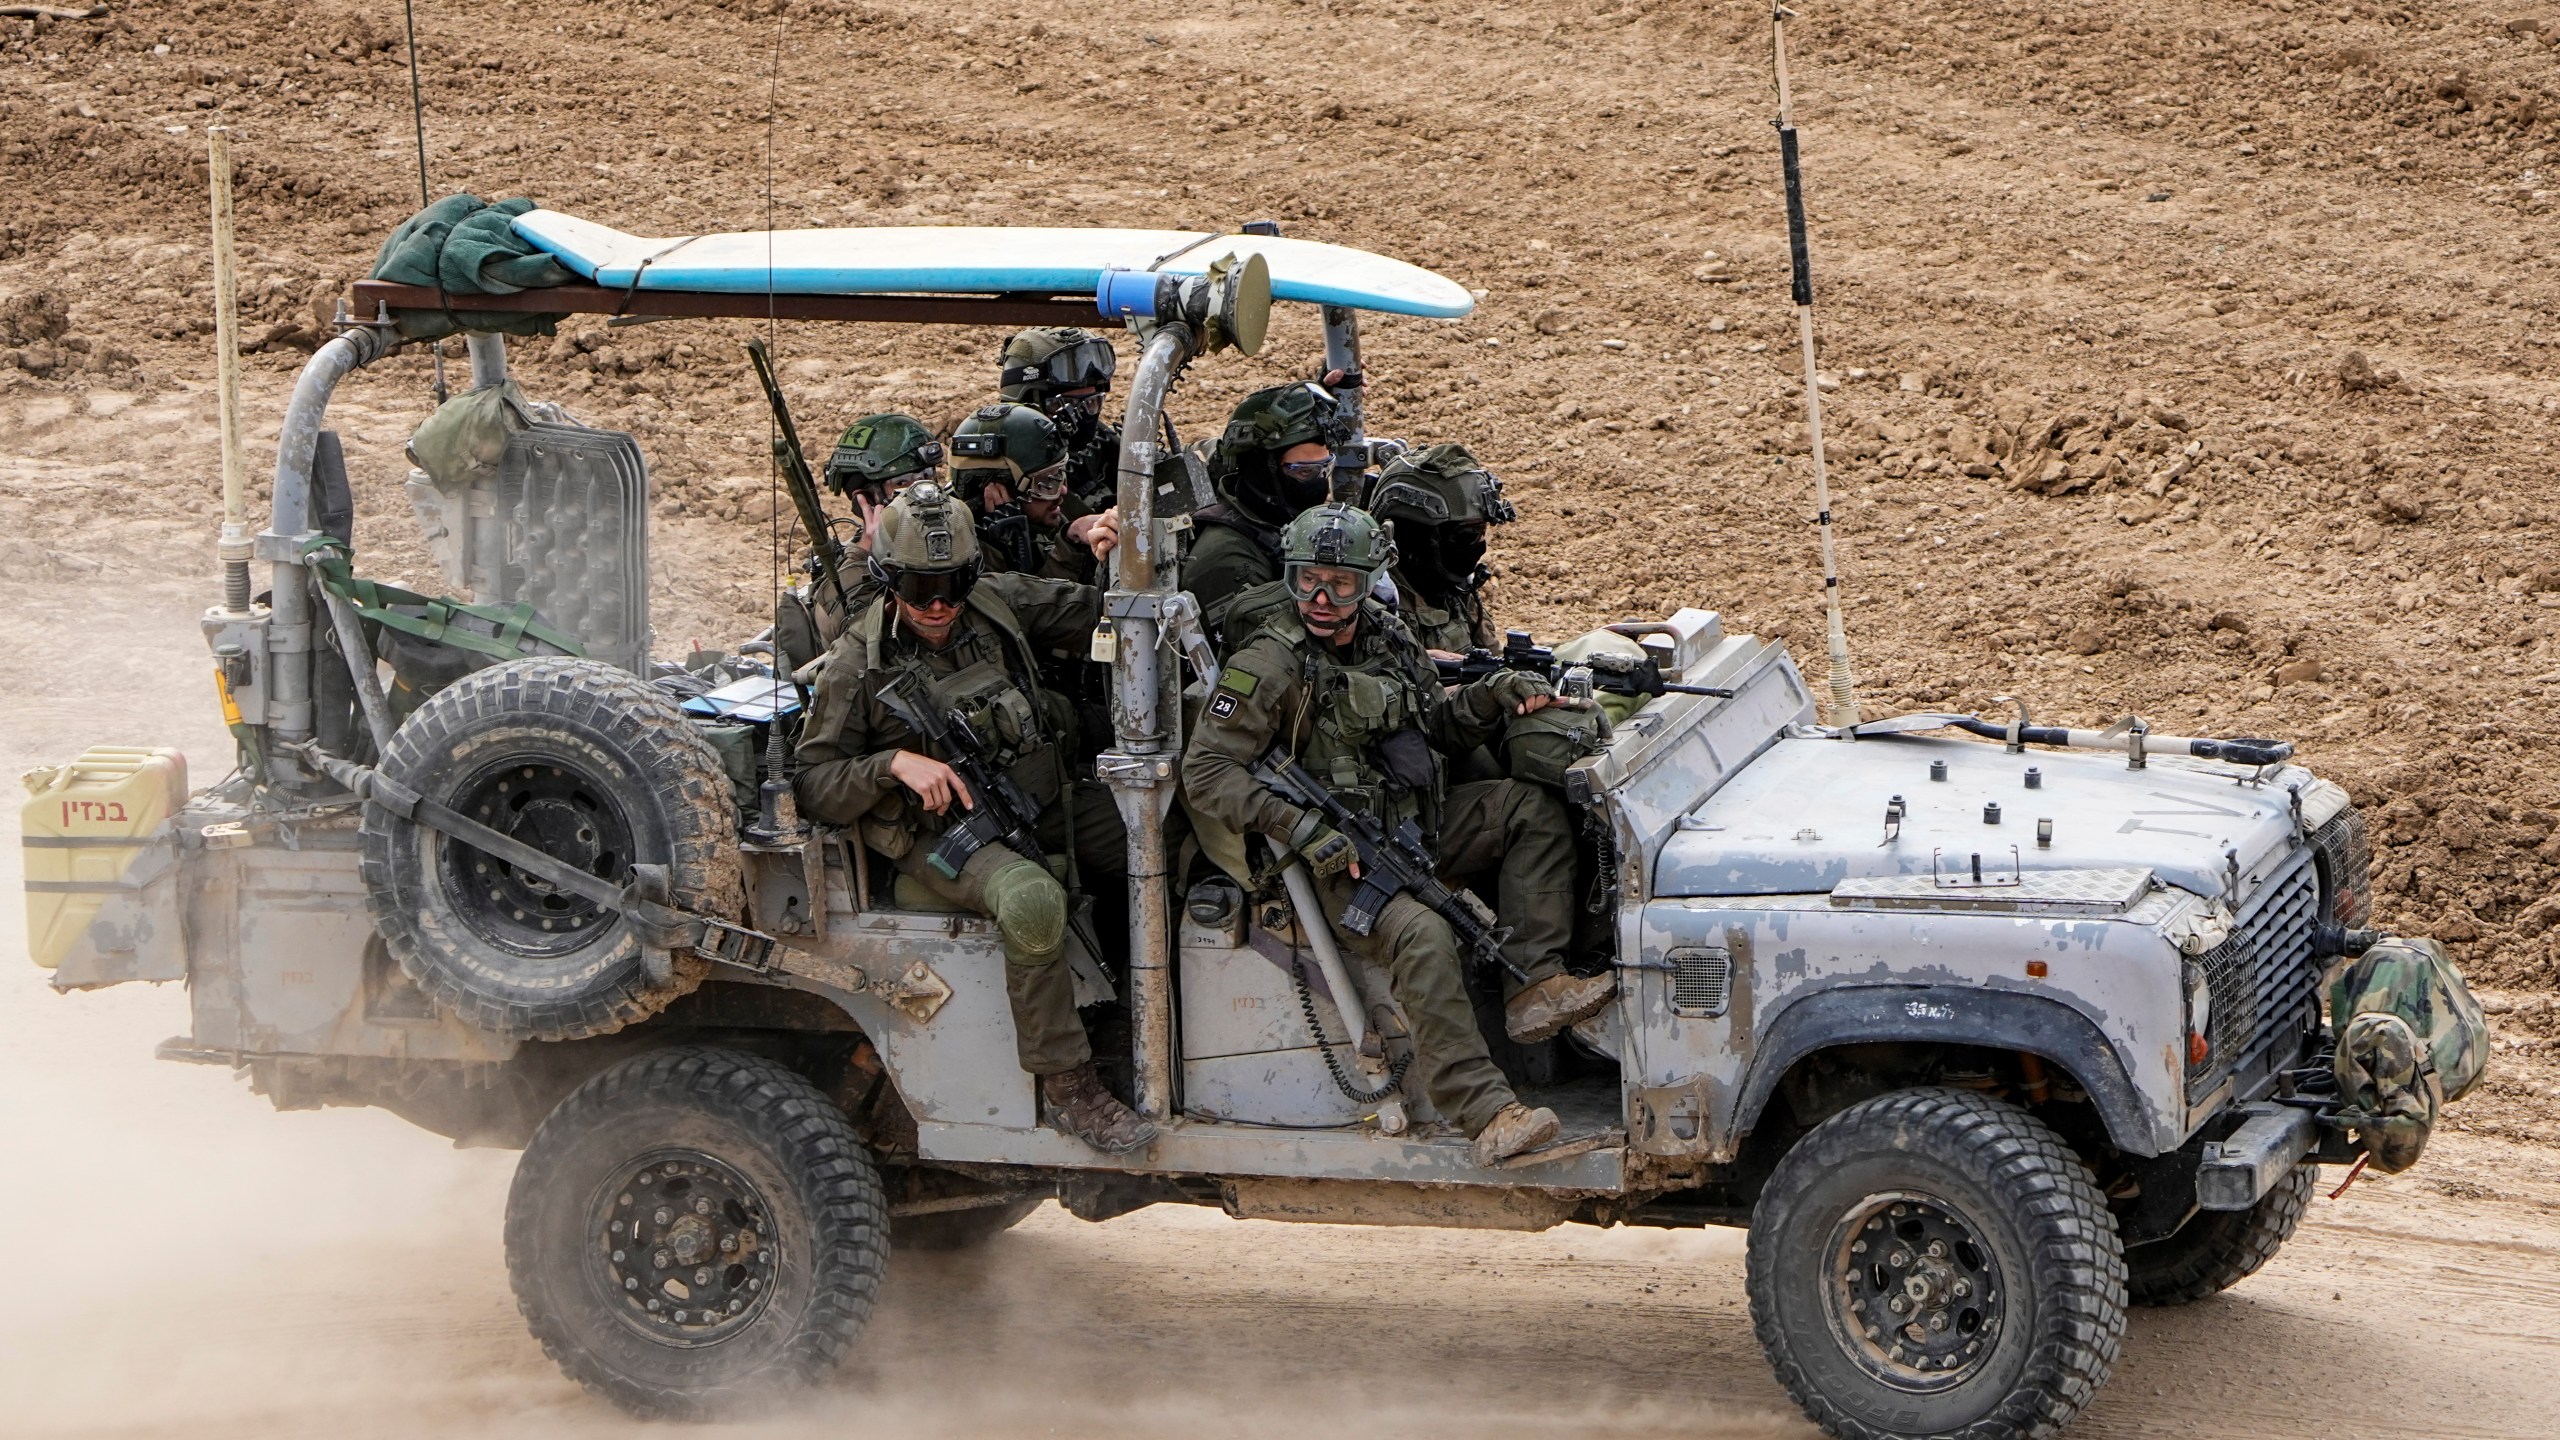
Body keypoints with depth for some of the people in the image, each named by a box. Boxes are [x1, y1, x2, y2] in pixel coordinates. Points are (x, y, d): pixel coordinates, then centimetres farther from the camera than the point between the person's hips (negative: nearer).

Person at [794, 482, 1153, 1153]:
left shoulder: (998, 604, 2)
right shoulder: (857, 667, -9)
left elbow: (1098, 612, 12)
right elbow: (814, 787, -8)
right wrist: (895, 764, -23)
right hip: (942, 838, -6)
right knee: (1032, 902, -36)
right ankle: (1068, 1090, -28)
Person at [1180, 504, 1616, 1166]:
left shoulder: (1387, 638, 6)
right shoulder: (1267, 665, -14)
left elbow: (1435, 724, 21)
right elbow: (1205, 772, -18)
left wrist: (1495, 694, 0)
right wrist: (1305, 830, -25)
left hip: (1413, 824, 8)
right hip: (1337, 856, -8)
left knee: (1532, 808, -5)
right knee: (1421, 936, -32)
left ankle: (1536, 987, -14)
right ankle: (1487, 1114, -37)